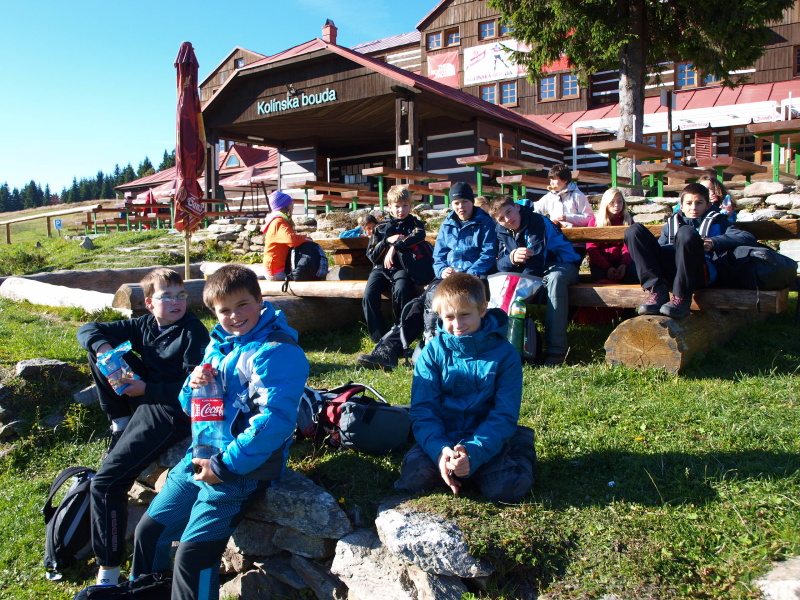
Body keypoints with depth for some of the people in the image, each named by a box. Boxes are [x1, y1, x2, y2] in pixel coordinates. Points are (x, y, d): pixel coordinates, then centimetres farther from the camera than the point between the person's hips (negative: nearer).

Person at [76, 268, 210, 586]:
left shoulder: (193, 332, -15)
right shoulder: (145, 325, 5)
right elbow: (88, 330, 8)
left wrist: (145, 389, -25)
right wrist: (102, 347, -15)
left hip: (173, 412, -8)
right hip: (146, 395, 8)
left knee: (106, 483, -14)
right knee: (100, 349, 4)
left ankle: (109, 571, 0)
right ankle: (121, 422, 6)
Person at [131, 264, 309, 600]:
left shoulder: (277, 352, -17)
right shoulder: (218, 344, 10)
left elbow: (275, 420, -25)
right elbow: (189, 407, 17)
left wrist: (224, 467, -23)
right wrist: (194, 385, -8)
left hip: (242, 469, -9)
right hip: (199, 457, 9)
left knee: (193, 555, -13)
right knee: (148, 532, 17)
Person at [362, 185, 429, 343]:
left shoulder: (415, 223, 12)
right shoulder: (380, 228, 16)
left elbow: (419, 235, -14)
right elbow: (371, 255, 10)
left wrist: (395, 247, -23)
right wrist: (387, 241, -5)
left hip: (402, 267, -2)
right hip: (381, 267, 3)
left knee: (401, 290, -35)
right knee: (369, 295, -26)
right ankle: (380, 338, -17)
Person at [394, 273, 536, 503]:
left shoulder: (504, 354, -6)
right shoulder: (433, 352, -2)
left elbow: (504, 415, -10)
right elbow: (423, 409, -7)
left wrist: (474, 453, -26)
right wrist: (439, 449, -26)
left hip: (487, 440, -1)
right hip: (441, 438, 1)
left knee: (507, 488, -25)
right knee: (413, 478, -24)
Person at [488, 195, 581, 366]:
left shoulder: (536, 221, -22)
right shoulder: (502, 231, -1)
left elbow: (535, 260, -26)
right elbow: (500, 264, -10)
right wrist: (512, 258, -32)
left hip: (562, 264, -6)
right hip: (533, 272, 6)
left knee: (555, 278, -40)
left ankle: (557, 348, -40)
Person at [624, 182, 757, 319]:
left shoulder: (716, 222, 29)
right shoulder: (672, 223, 36)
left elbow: (749, 238, 13)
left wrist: (714, 242, -2)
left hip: (700, 271, -3)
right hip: (668, 271, 3)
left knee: (686, 232, -32)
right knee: (634, 230, -12)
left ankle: (681, 297, -28)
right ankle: (657, 290, -25)